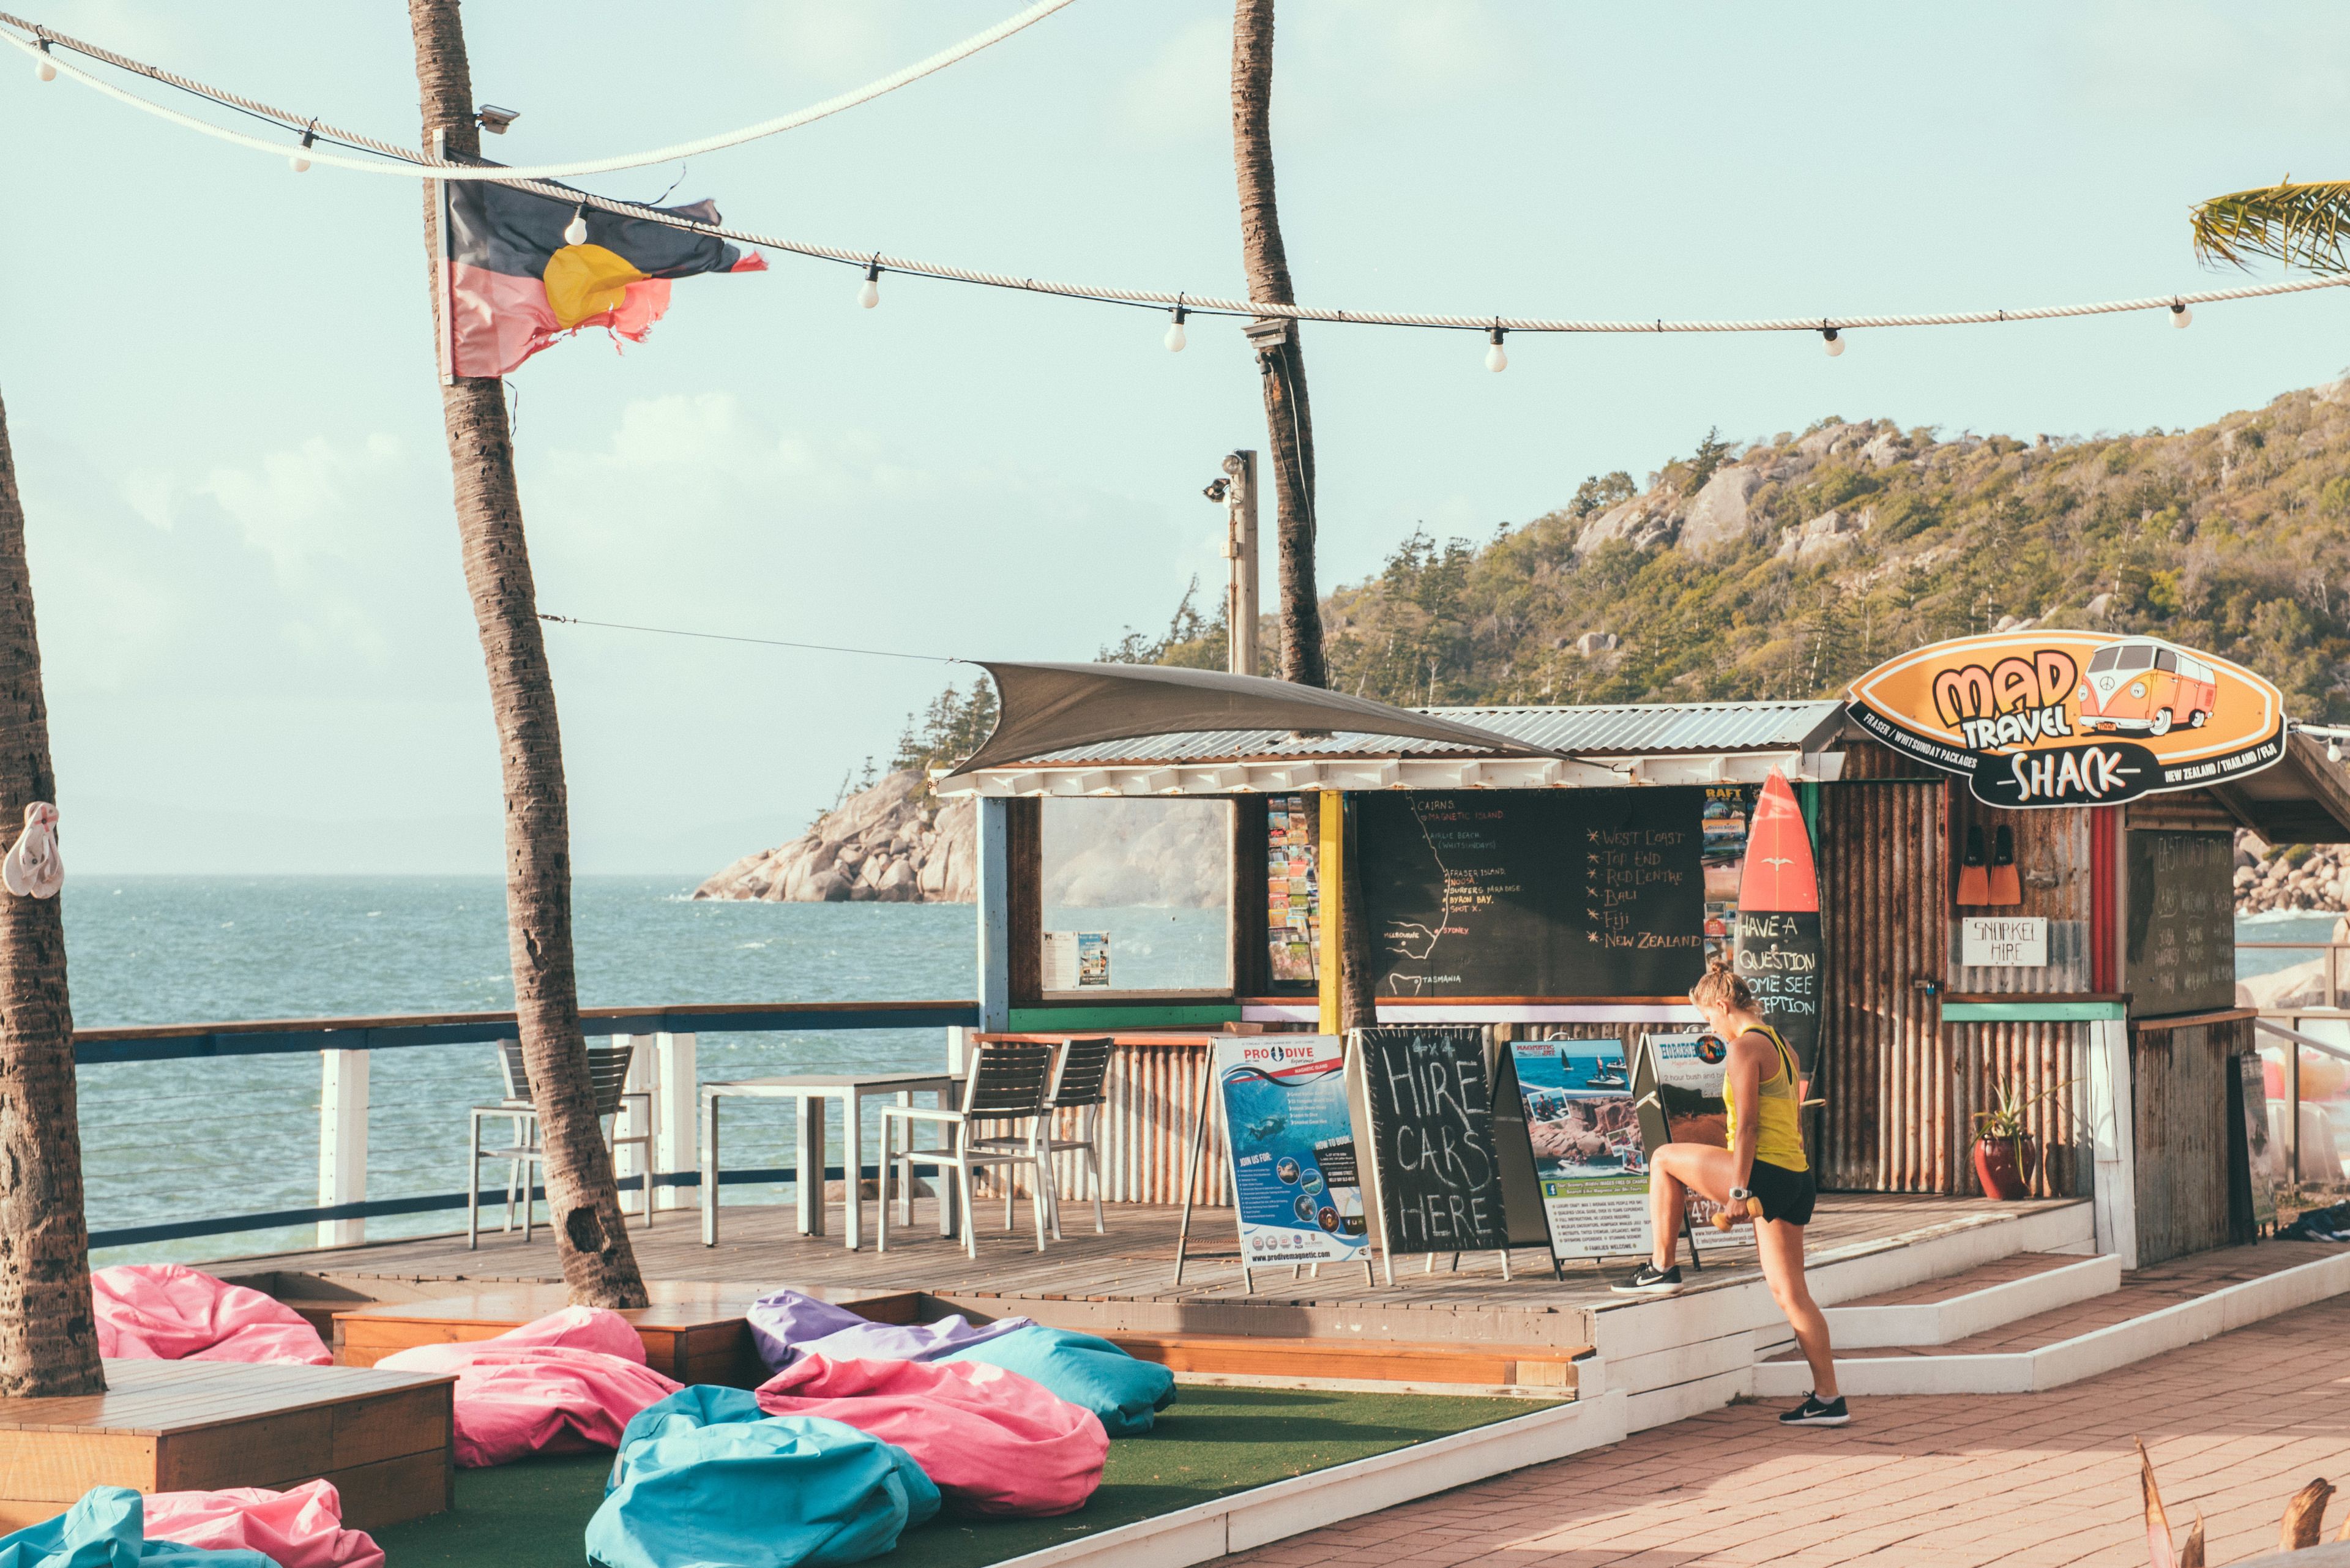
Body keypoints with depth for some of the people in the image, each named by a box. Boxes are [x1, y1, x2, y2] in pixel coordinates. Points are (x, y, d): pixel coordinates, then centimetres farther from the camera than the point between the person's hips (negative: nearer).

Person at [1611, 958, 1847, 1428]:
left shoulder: (1745, 1047, -10)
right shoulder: (1782, 1046, 18)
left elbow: (1747, 1125, -16)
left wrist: (1738, 1190, -17)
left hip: (1765, 1174, -9)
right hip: (1797, 1180, 9)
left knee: (1665, 1160, 9)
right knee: (1789, 1293, 10)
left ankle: (1663, 1268, 13)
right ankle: (1828, 1399, 8)